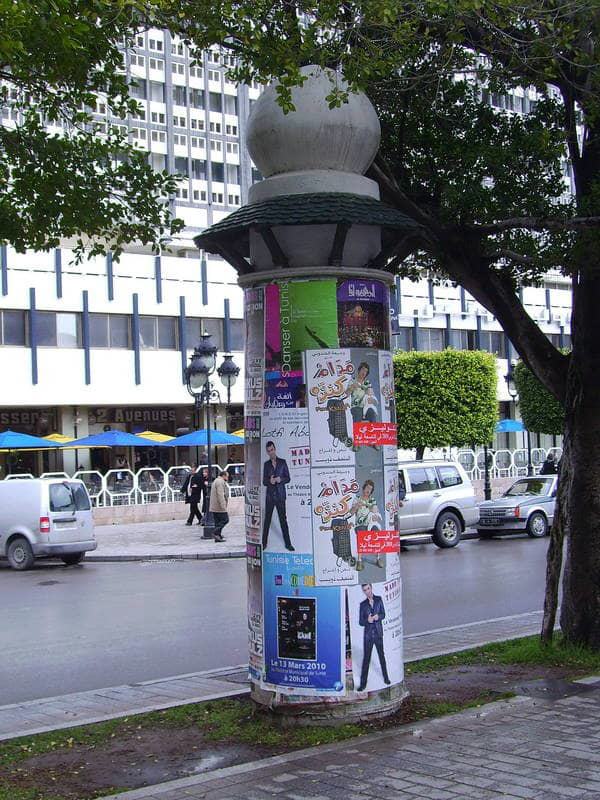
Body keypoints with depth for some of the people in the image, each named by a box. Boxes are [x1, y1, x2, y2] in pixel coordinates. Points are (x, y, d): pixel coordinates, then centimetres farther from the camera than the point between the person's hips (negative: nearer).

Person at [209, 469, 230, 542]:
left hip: (214, 506, 10)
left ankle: (218, 537, 7)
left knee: (218, 521, 9)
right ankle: (215, 533, -13)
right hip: (219, 506, -10)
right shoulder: (220, 482, -12)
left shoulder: (216, 481, 23)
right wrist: (223, 506, -23)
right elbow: (220, 495, -21)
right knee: (225, 519, -7)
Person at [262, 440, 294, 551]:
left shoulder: (283, 462, 5)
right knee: (267, 520, 3)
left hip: (280, 495, -1)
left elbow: (288, 478, 4)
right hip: (270, 495, 1)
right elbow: (264, 481, 6)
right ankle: (264, 543, 8)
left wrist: (280, 480, -15)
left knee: (283, 519, 1)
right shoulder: (266, 464, 8)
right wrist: (269, 481, -15)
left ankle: (288, 543, 5)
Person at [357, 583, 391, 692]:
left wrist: (377, 616, -17)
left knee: (381, 656, 13)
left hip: (378, 633, 1)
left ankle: (386, 678, 30)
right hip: (368, 635, -1)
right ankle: (363, 683, 3)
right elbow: (360, 622, 0)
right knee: (366, 658, -1)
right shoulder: (363, 604, -1)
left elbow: (383, 614, 5)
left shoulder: (379, 599, 3)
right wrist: (367, 620, -20)